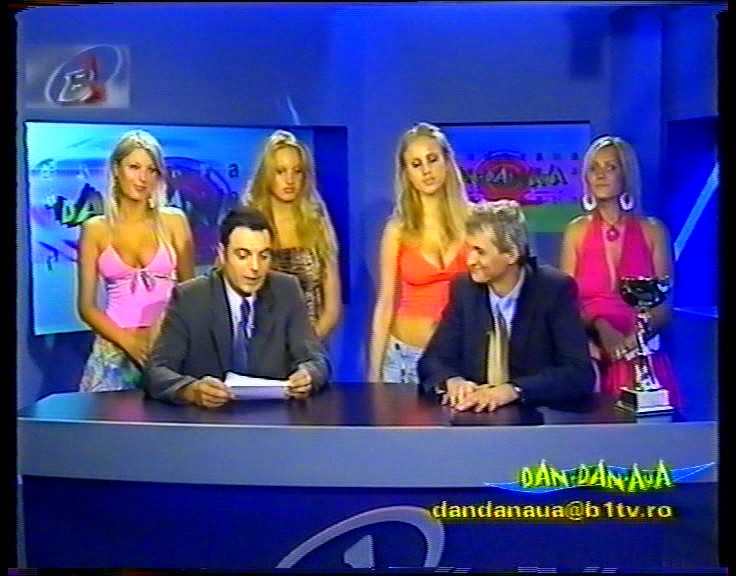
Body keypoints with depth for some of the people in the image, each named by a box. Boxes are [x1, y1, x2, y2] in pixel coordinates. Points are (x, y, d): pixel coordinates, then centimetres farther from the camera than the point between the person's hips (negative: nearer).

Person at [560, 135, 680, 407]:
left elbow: (664, 304, 0)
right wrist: (601, 329, -18)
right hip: (593, 359, 0)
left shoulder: (653, 231, 3)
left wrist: (635, 338, -19)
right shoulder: (576, 231, 5)